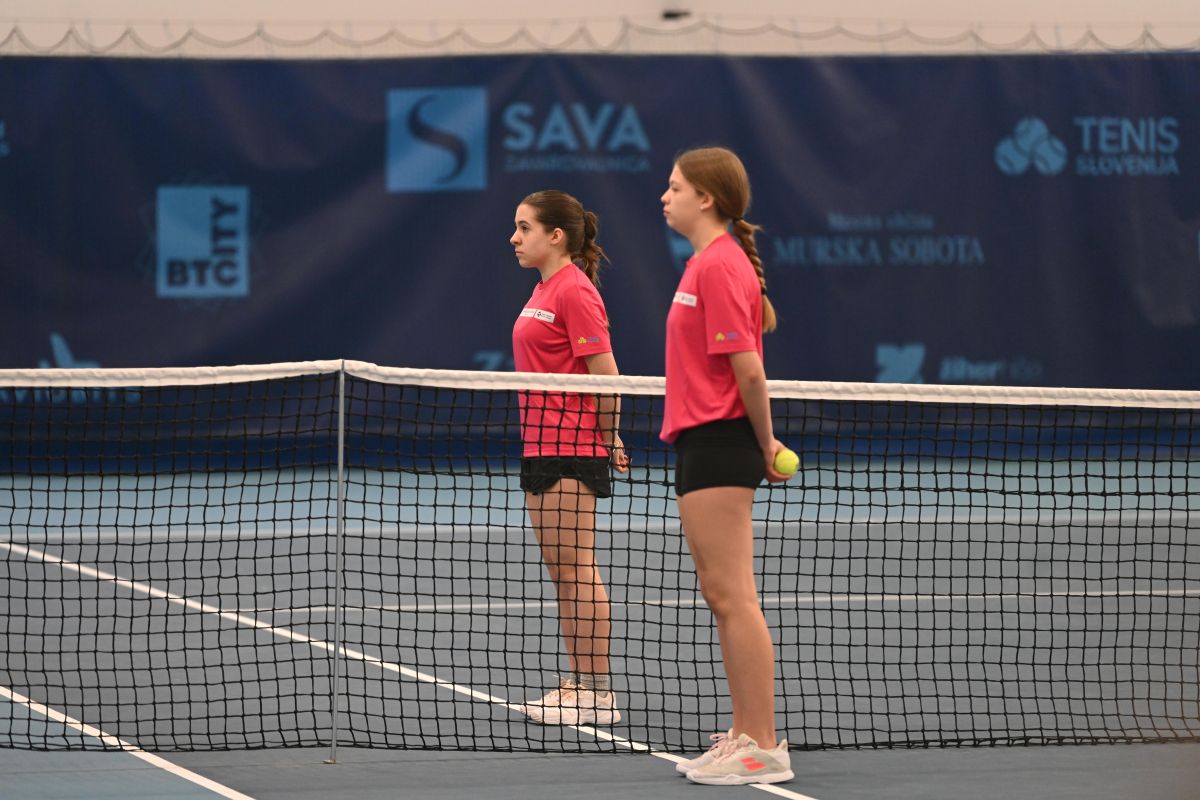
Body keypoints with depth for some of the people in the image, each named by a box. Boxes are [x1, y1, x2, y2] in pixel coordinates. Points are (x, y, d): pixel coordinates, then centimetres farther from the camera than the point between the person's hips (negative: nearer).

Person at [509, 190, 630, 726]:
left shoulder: (574, 291, -13)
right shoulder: (544, 290, 15)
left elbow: (606, 375, -16)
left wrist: (608, 440, -5)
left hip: (571, 450, -10)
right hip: (541, 447, 10)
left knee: (577, 570, -8)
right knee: (561, 574, 12)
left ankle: (599, 695, -5)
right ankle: (577, 685, 17)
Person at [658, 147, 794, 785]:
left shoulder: (719, 265, -15)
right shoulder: (708, 263, 16)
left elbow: (747, 365, -18)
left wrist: (763, 444, -8)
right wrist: (761, 443, 18)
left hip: (718, 444, -11)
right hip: (701, 442, 11)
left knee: (732, 596, -9)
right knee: (721, 596, 13)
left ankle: (763, 750, -9)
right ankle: (744, 736, 18)